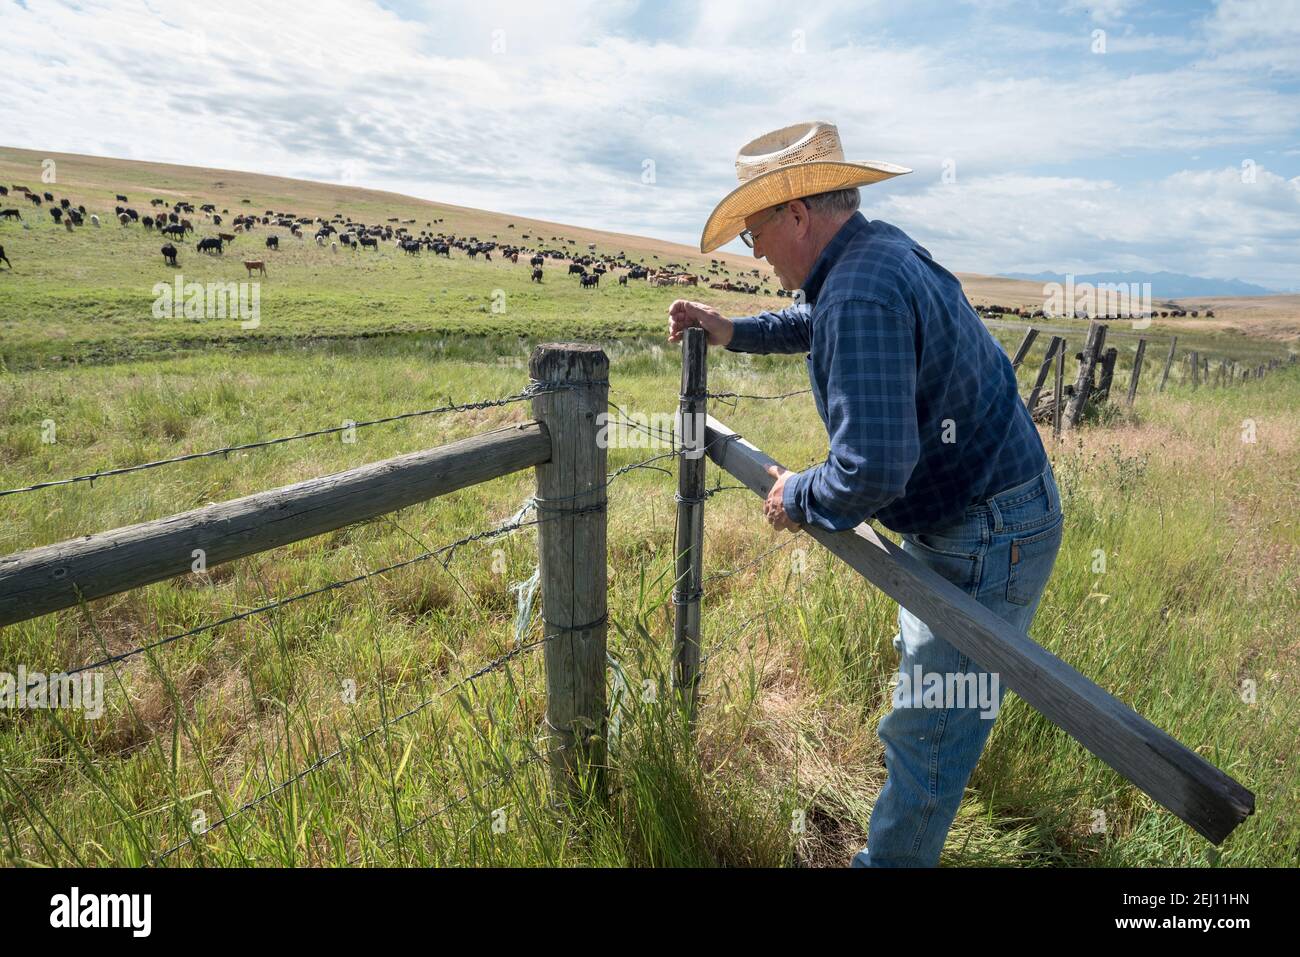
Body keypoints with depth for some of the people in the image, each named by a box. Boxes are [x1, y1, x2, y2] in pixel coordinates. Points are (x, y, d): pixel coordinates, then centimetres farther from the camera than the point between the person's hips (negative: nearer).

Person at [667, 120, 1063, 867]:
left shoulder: (861, 295, -31)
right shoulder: (882, 246, 3)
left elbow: (872, 469, -38)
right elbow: (818, 323, 25)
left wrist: (800, 500, -19)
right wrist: (734, 332, 16)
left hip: (988, 538, -11)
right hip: (976, 510, 11)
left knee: (932, 726, 3)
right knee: (924, 659, 33)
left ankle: (892, 857, 22)